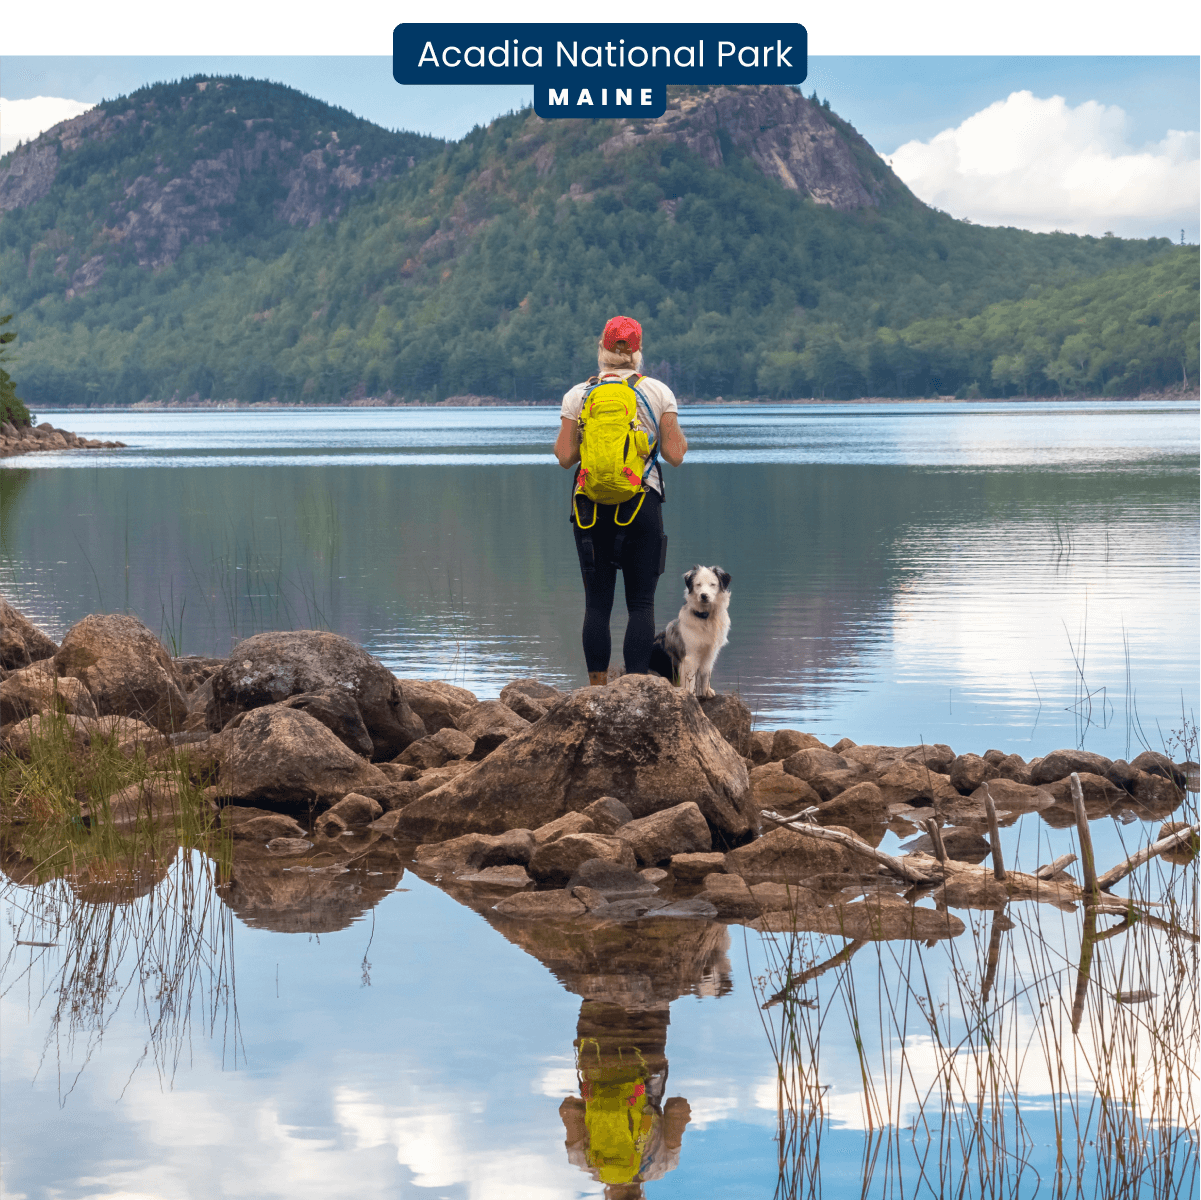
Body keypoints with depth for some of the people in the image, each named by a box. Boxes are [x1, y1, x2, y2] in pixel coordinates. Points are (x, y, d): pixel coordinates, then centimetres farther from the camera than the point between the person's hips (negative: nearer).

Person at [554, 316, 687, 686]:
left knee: (597, 602, 4)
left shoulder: (578, 395, 2)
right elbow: (675, 454, -2)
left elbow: (565, 456, -2)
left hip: (592, 505, 1)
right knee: (641, 603, 1)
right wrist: (681, 438, 19)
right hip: (643, 503, -1)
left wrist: (562, 439, 19)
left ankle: (598, 690, 0)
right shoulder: (658, 392, 1)